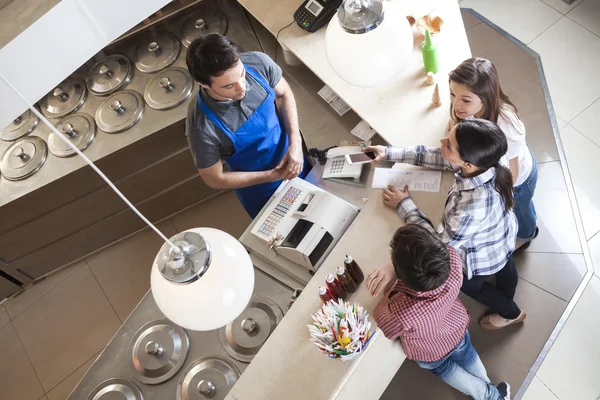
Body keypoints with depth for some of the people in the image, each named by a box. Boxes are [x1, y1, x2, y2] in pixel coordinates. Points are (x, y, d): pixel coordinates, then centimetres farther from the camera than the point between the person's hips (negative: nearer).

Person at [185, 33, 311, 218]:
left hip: (292, 156, 4)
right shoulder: (202, 126, -38)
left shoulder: (258, 63, -29)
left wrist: (295, 143, -20)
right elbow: (215, 179, -21)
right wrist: (272, 176, -22)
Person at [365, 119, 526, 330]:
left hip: (483, 257, -6)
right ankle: (507, 300, 73)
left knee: (470, 284, 30)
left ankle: (511, 313, 59)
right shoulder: (483, 161, -30)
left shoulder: (473, 207, -50)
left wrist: (404, 205, -30)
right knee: (505, 269, 37)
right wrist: (389, 152, -16)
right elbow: (435, 156, -15)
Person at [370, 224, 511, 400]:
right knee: (467, 358, 36)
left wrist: (393, 288, -20)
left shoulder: (400, 314, -51)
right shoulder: (452, 260, -43)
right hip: (458, 329, 3)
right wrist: (389, 269, -26)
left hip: (429, 354, -2)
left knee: (444, 369, 33)